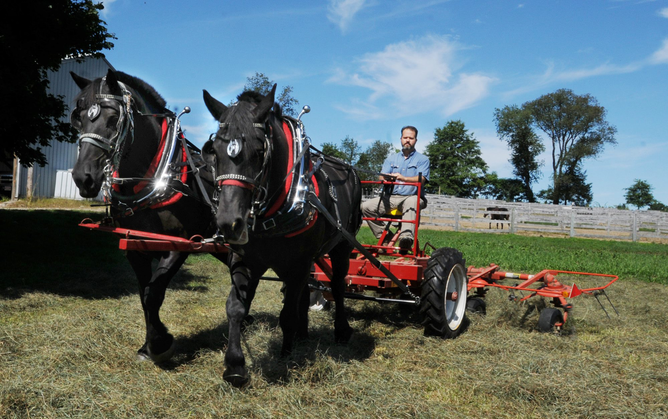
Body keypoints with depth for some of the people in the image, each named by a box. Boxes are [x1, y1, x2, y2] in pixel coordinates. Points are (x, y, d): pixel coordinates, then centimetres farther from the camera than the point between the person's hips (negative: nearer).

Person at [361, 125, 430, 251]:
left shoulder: (422, 159, 9)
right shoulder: (391, 159, 21)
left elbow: (421, 179, -9)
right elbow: (381, 177, 7)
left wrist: (403, 178, -28)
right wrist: (385, 178, -20)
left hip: (412, 196, -4)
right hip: (391, 197, 5)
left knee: (411, 202, -41)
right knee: (366, 206, -16)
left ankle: (407, 237, -58)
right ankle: (385, 238, -12)